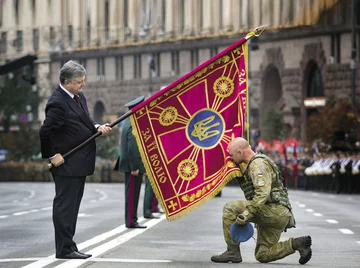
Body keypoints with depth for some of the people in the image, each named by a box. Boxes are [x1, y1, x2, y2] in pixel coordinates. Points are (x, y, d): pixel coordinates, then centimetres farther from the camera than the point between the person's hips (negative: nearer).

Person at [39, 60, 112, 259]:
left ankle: (69, 247, 22)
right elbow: (45, 131, -22)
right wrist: (52, 156, -18)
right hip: (67, 163, -10)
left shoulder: (78, 97, 11)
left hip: (80, 162, 10)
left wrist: (97, 128, 3)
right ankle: (64, 249, 0)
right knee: (64, 205, -4)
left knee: (72, 206, 15)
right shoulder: (58, 103, -19)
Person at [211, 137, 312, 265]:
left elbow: (263, 193, -25)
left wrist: (246, 214, -30)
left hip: (275, 210, -11)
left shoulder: (258, 164, -12)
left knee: (230, 208, -14)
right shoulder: (254, 164, 22)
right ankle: (297, 243, 4)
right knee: (262, 255, 11)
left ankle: (233, 252, -12)